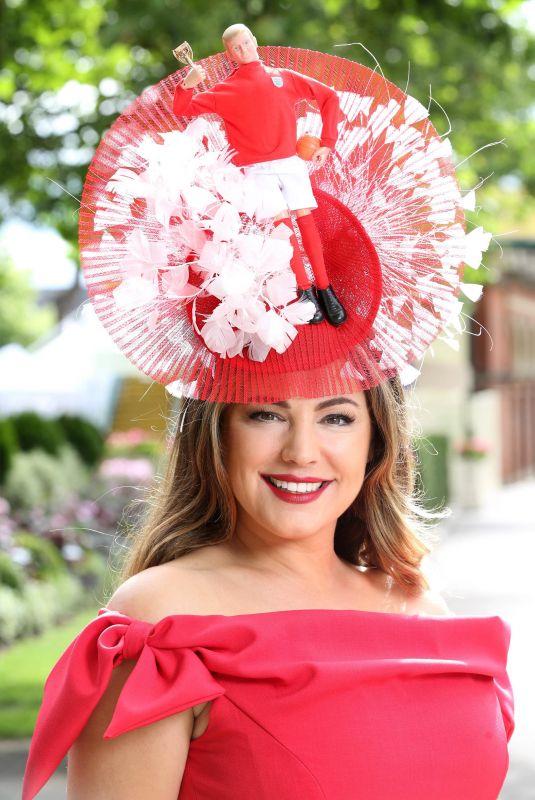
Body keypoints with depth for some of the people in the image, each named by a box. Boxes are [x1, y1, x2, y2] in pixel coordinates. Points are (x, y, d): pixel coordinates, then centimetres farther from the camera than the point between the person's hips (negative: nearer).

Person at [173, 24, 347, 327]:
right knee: (282, 222, -13)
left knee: (306, 220, -6)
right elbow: (183, 109, 2)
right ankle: (306, 290, -7)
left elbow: (329, 97, 14)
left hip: (292, 162, 1)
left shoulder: (284, 77, 9)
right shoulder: (225, 91, 6)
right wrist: (187, 85, -20)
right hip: (258, 169, -1)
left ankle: (325, 289, -1)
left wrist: (327, 142, 7)